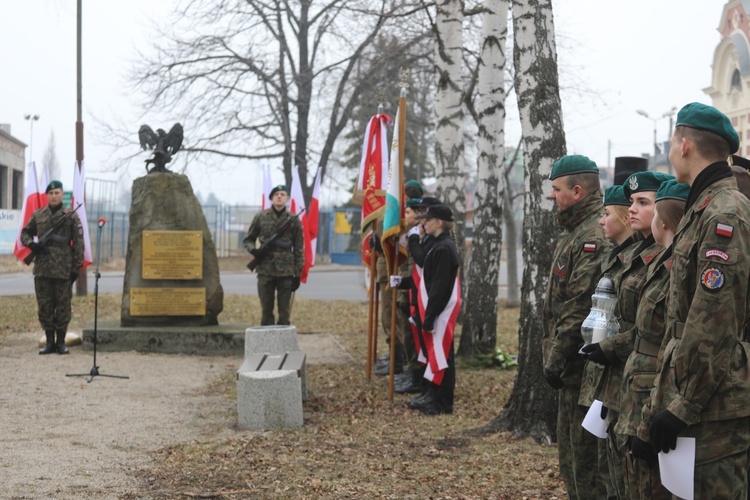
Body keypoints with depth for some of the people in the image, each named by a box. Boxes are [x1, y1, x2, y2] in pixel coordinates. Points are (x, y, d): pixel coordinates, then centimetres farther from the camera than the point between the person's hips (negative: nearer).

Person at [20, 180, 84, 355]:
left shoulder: (71, 217, 2)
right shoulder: (37, 215, 9)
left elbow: (78, 243, 1)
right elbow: (25, 233, 19)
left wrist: (76, 267, -4)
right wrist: (31, 244, -4)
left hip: (63, 269, -3)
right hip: (42, 268, 3)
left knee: (63, 306, 2)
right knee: (44, 306, 6)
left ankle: (61, 342, 11)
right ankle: (49, 342, 14)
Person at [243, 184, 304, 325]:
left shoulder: (294, 220, 4)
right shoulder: (261, 217, 5)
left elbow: (299, 250, 6)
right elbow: (248, 240, 13)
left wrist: (298, 274, 2)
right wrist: (254, 250, -9)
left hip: (285, 271, 0)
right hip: (265, 270, 0)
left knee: (284, 311, 4)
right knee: (266, 310, 5)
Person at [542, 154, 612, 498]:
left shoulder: (594, 237, -18)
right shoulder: (575, 232, 16)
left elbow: (580, 308, -23)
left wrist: (557, 358, -18)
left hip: (584, 363, -11)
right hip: (572, 366, 11)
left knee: (586, 452, -5)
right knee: (571, 451, 18)